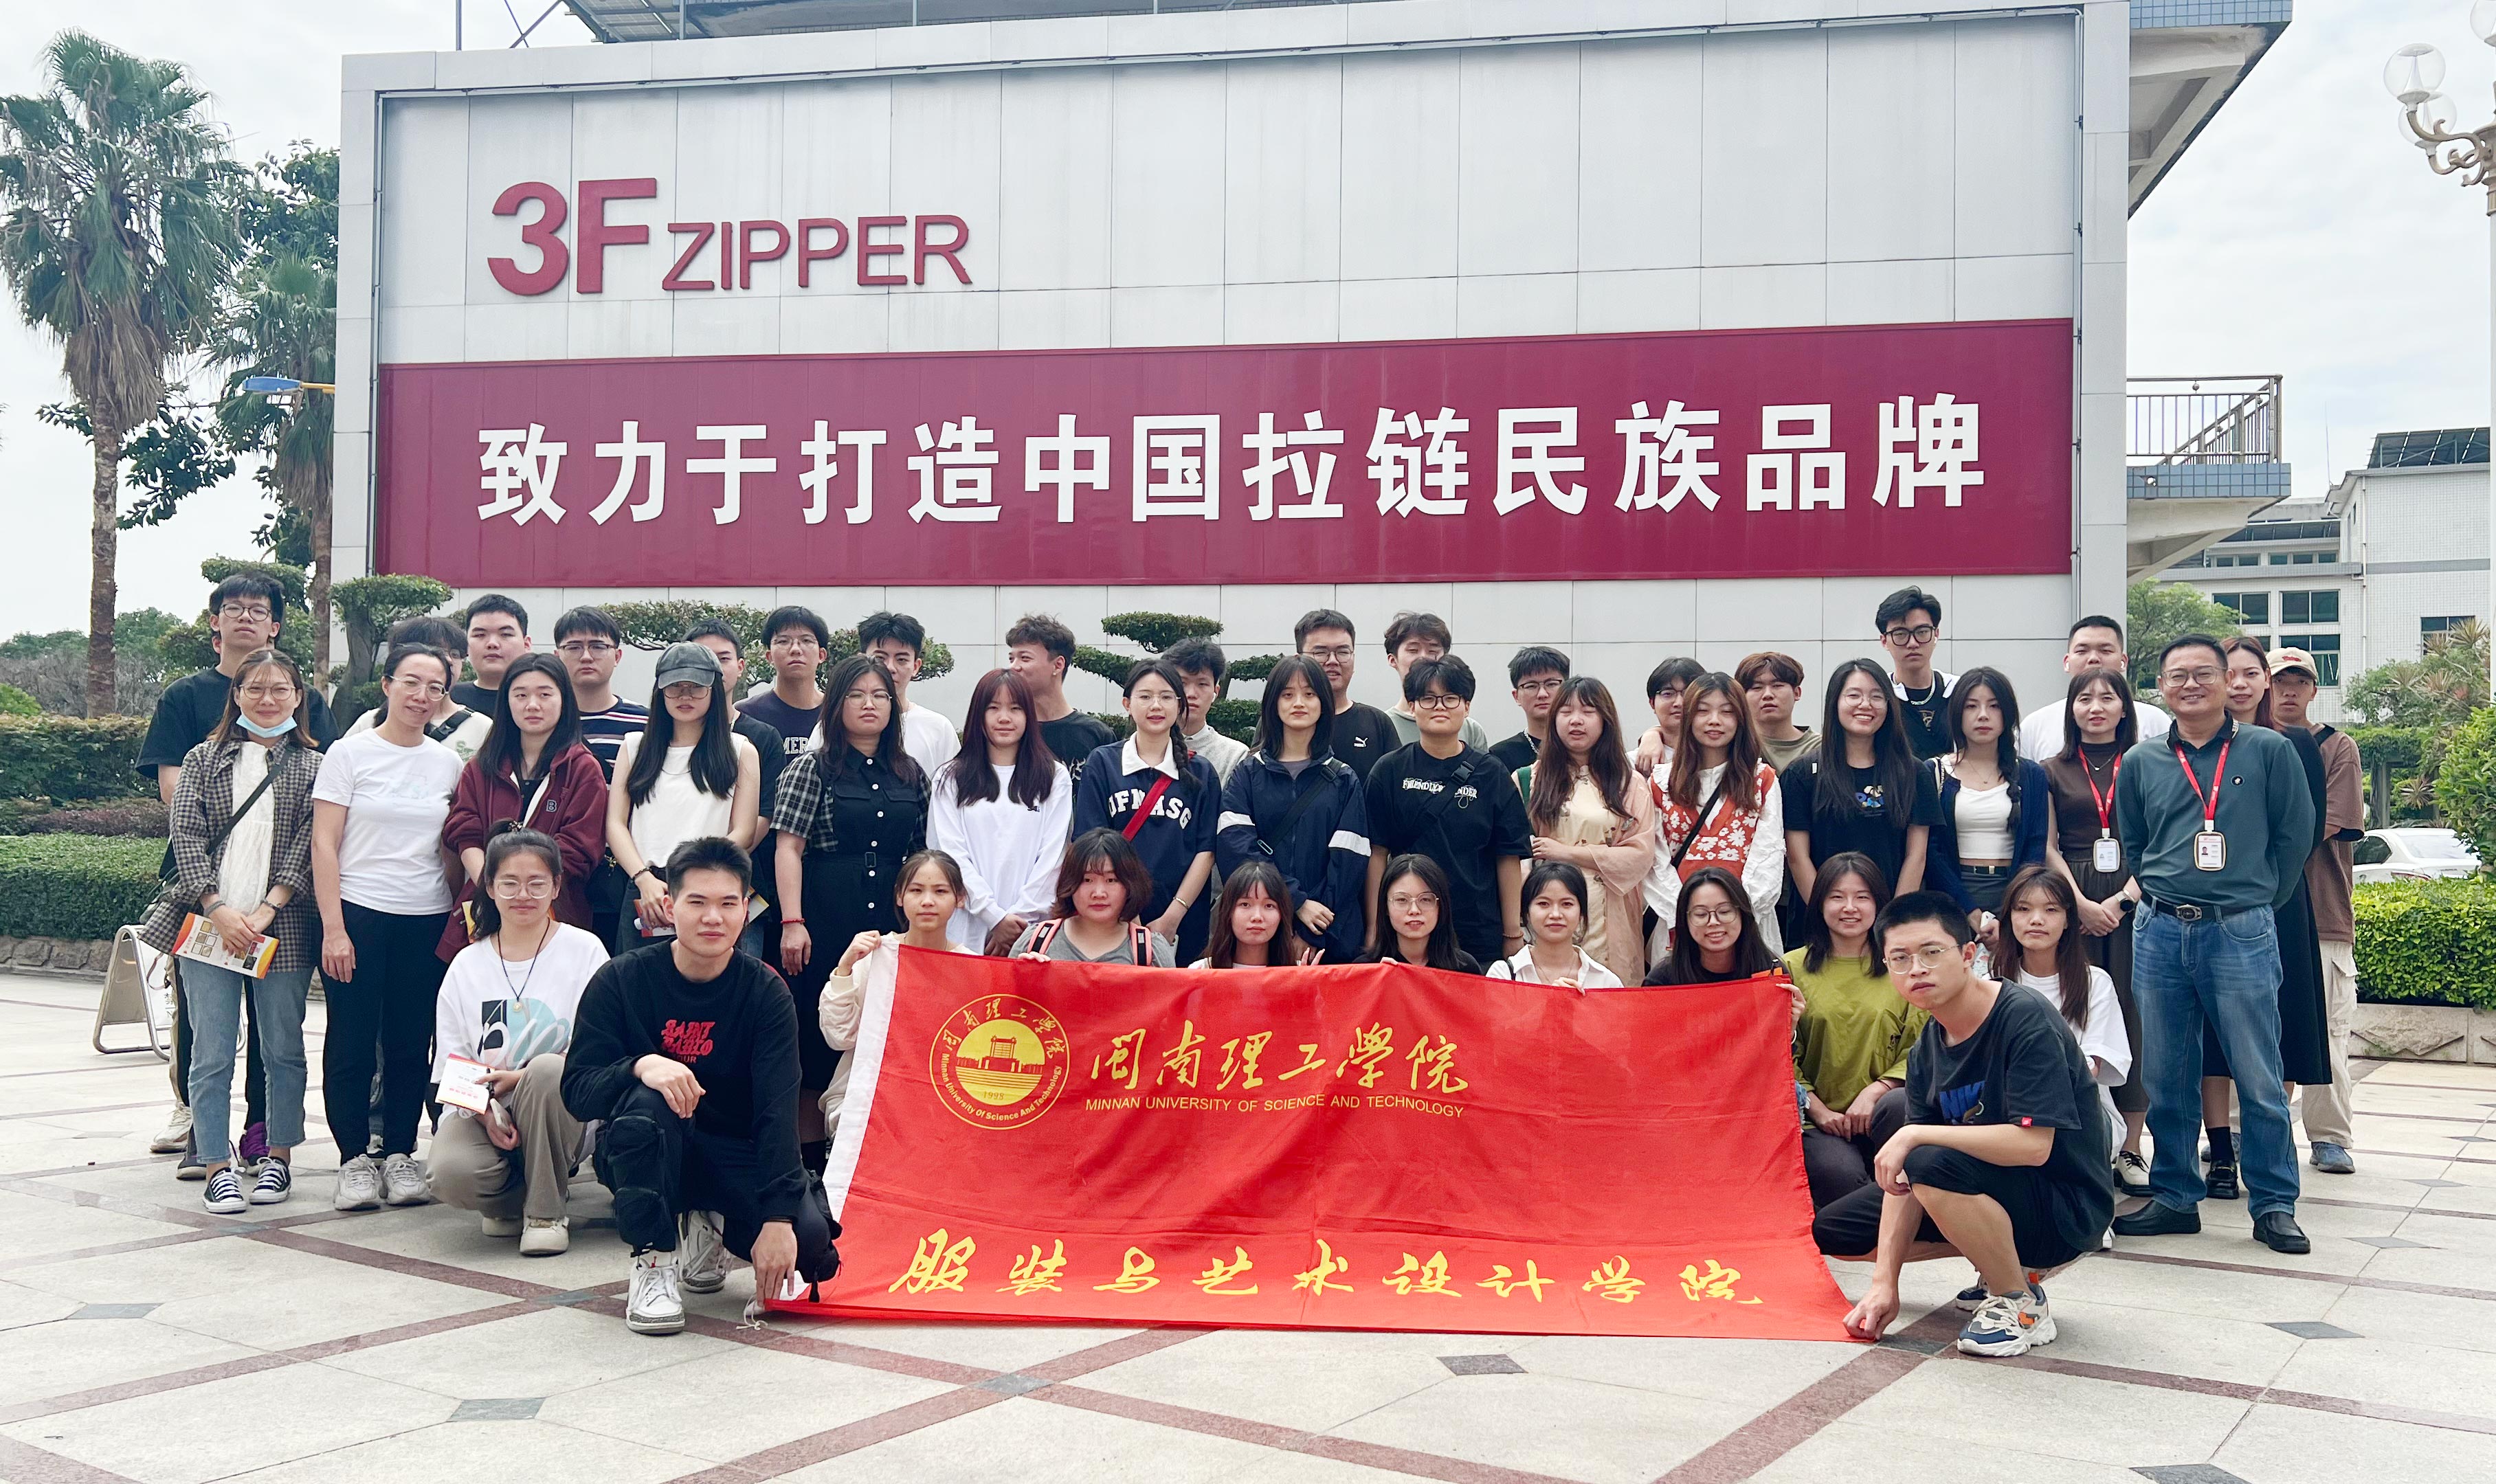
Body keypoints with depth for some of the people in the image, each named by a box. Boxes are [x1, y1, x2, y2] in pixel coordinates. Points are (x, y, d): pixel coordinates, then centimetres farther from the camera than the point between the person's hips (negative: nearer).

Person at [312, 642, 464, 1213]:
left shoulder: (448, 763, 9)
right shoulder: (349, 754, 0)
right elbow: (324, 845, -3)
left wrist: (461, 920, 5)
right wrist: (333, 927, -10)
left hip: (427, 920, 3)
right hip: (358, 914, -3)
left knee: (411, 1042, 5)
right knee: (352, 1041, -1)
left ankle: (400, 1155, 14)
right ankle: (354, 1160, 9)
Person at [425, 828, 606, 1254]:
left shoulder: (584, 951, 0)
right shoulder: (467, 964, 10)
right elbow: (451, 1064, 6)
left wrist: (519, 1078, -19)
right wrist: (485, 1110, -14)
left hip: (557, 1108, -2)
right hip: (482, 1112, 2)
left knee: (546, 1071, -36)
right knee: (449, 1173, -31)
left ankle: (546, 1210, -15)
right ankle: (513, 1196, 6)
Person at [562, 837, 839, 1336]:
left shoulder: (765, 991, -10)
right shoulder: (621, 981, -10)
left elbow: (778, 1108, -20)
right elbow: (576, 1091, -15)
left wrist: (778, 1220, -31)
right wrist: (642, 1065, -38)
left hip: (733, 1154, 2)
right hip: (641, 1157, -2)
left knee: (810, 1239, -24)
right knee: (646, 1100, -35)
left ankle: (707, 1229, 11)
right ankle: (655, 1259, -17)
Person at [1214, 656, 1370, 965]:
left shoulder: (1345, 782, 7)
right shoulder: (1247, 775, 6)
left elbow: (1348, 862, -3)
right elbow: (1235, 849, -7)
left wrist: (1310, 937, -13)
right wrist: (1298, 903, -17)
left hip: (1331, 940, 0)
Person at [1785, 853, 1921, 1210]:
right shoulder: (1793, 967, 8)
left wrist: (1875, 1091, -13)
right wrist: (1818, 1109, -9)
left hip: (1881, 1110, 2)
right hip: (1820, 1119, -1)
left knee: (1899, 1104, -35)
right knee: (1841, 1173, -34)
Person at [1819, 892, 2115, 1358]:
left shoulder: (2025, 1018, -22)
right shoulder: (1926, 1052, 0)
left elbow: (2033, 1145, -32)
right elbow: (1903, 1176, -3)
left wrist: (1915, 1134, -25)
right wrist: (1884, 1282, -11)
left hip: (2066, 1207, -8)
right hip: (1995, 1194, 8)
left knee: (1935, 1163, -35)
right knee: (1833, 1230, 7)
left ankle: (2023, 1306, -12)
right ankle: (2009, 1260, 12)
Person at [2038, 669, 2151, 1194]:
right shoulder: (2054, 771, 11)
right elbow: (2048, 848, 6)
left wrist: (2122, 899, -10)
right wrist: (2082, 905, -7)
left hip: (2133, 903, 0)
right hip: (2073, 905, 1)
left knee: (2132, 1015, -4)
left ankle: (2130, 1150, 2)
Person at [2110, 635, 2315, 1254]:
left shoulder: (2268, 751, 1)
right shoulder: (2141, 761, 9)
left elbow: (2295, 834, 5)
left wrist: (2257, 903, 6)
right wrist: (2164, 900, 11)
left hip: (2242, 934, -3)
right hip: (2160, 933, 3)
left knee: (2259, 1080, 1)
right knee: (2166, 1079, 8)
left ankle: (2274, 1205, 12)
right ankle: (2174, 1197, 19)